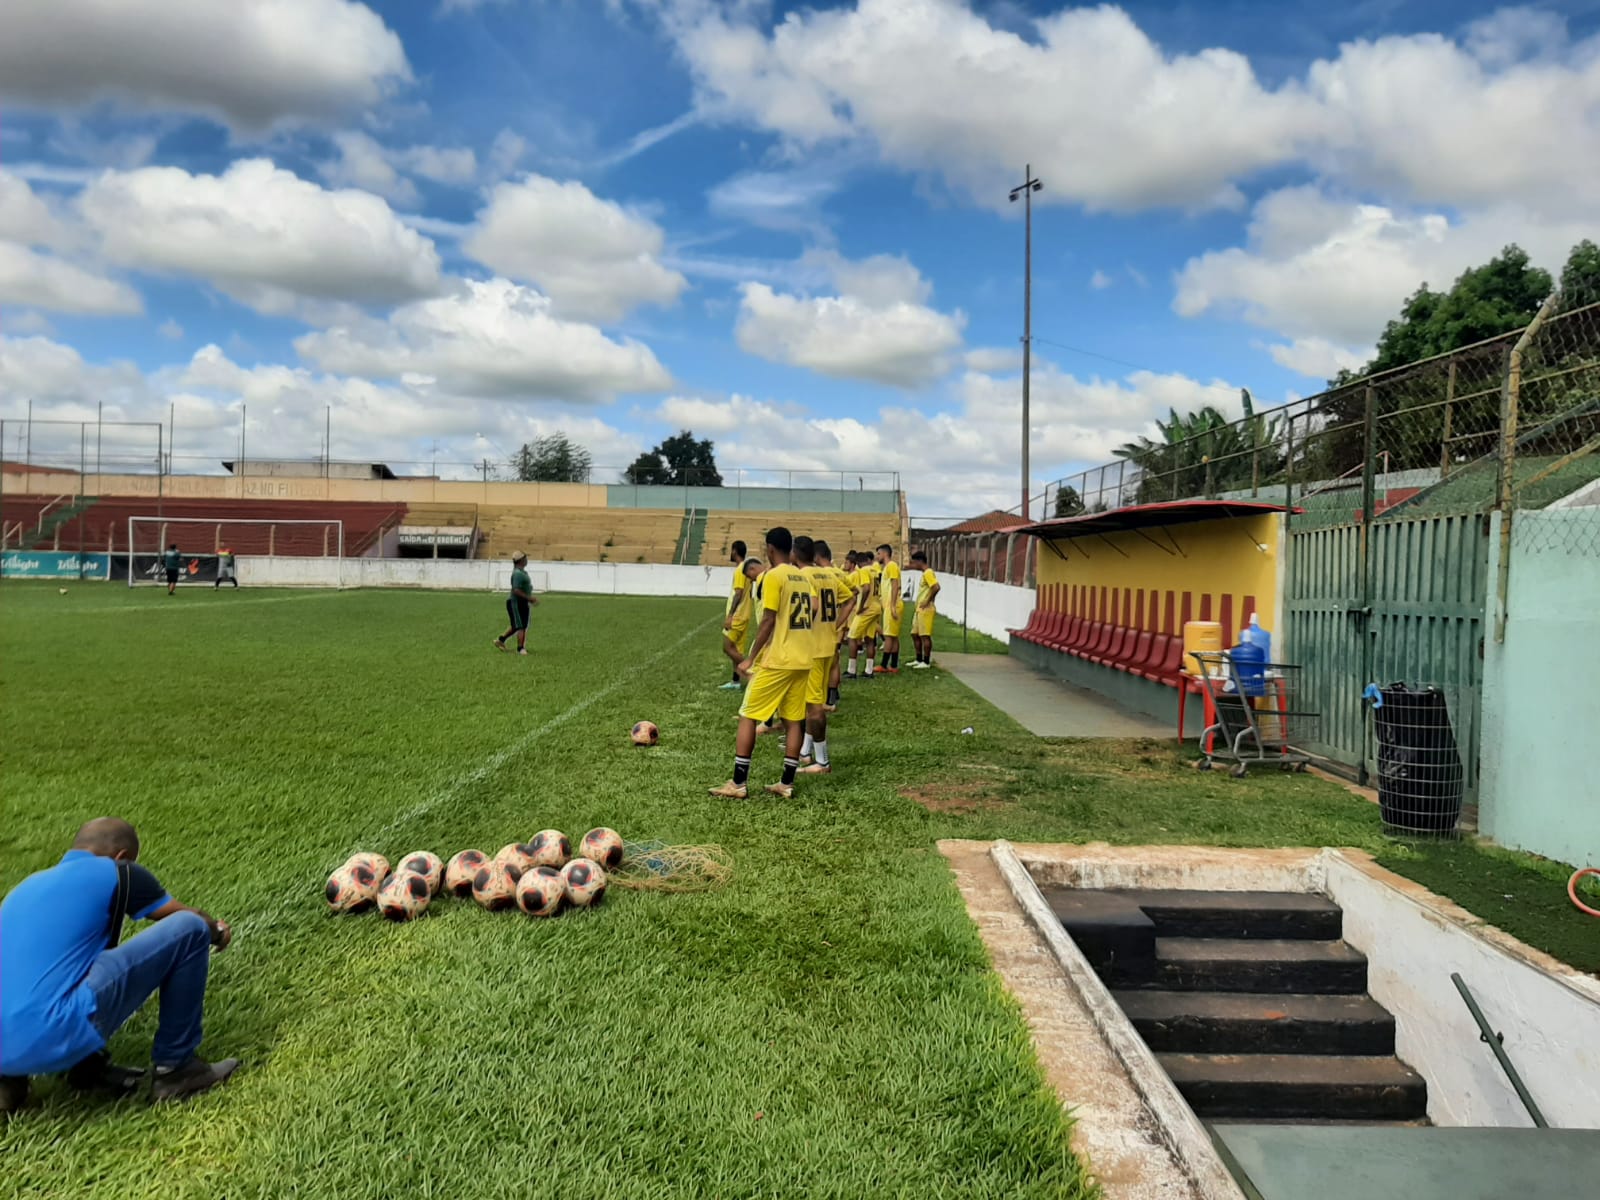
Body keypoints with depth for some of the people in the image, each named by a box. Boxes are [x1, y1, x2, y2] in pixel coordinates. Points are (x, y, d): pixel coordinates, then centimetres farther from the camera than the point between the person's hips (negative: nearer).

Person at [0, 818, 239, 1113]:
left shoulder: (30, 885, 27)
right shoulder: (116, 873, 6)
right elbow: (191, 917, 20)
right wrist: (218, 932, 44)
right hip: (50, 1038, -8)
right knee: (190, 929, 0)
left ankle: (86, 1066, 19)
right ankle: (176, 1068, 10)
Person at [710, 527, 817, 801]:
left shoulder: (773, 576, -11)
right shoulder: (803, 576, 12)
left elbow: (768, 621, -15)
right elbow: (813, 609, 7)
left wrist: (750, 658, -11)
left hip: (777, 660, -7)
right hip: (803, 660, 7)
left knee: (747, 717, 1)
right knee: (794, 720, 11)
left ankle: (738, 784, 1)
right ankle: (787, 784, 12)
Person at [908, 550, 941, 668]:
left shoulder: (928, 573, -14)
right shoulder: (924, 573, 17)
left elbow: (936, 587, -26)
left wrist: (928, 602, -20)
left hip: (925, 610, -10)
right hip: (919, 610, 10)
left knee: (925, 636, -5)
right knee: (915, 634, 14)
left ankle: (926, 662, 0)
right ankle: (919, 660, 22)